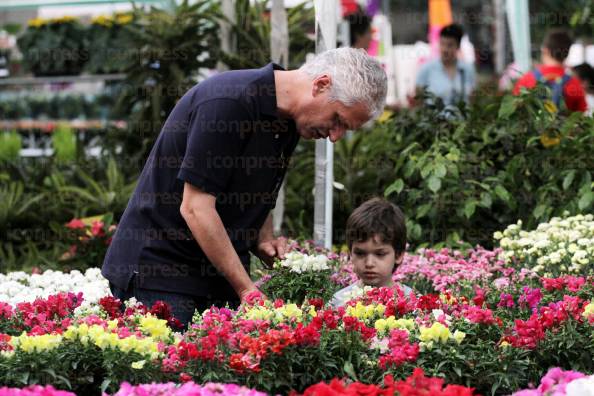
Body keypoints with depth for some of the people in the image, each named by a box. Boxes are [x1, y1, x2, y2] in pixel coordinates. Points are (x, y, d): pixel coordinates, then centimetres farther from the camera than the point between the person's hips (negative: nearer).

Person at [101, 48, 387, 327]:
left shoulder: (289, 123, 7)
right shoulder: (227, 101, -21)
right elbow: (195, 208, -23)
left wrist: (263, 240, 1)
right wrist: (247, 290, -22)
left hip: (220, 277, 8)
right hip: (158, 272, -8)